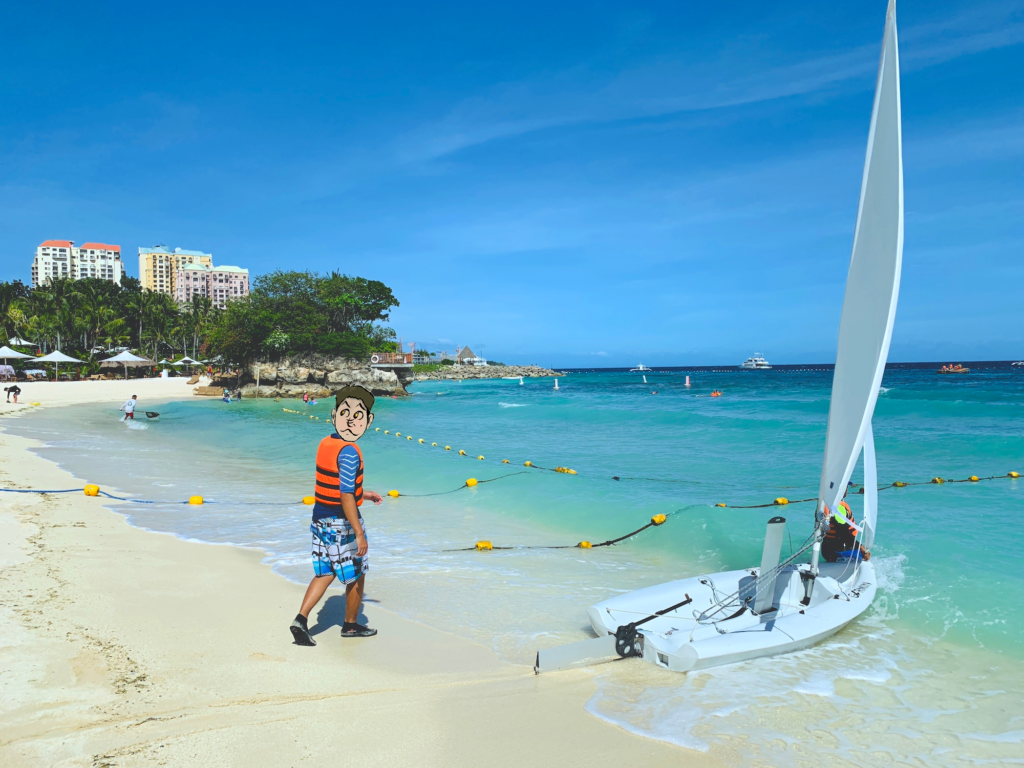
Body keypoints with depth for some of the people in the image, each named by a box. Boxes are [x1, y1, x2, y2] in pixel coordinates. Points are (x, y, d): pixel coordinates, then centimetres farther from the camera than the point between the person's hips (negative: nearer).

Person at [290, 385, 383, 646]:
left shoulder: (325, 444, 4)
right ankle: (351, 625, 27)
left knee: (325, 573, 18)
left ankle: (301, 618, 4)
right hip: (341, 522, -7)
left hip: (320, 517, 8)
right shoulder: (349, 452, -23)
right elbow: (346, 496, -26)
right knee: (356, 574, 13)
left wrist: (364, 493, 24)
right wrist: (359, 533, -24)